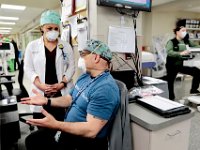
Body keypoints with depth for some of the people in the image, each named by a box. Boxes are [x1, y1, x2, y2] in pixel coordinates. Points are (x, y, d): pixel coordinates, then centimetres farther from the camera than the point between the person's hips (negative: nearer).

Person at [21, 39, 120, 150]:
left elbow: (91, 130, -30)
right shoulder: (85, 76, 4)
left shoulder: (105, 89, -28)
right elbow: (70, 99, 12)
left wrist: (55, 124, -32)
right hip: (68, 131, 8)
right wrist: (46, 101, -1)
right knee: (32, 140, 13)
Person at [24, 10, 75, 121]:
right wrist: (40, 85, -11)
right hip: (41, 93, 0)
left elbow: (71, 67, 4)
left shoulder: (66, 46, 6)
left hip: (62, 92, 0)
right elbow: (28, 68, 4)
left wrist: (62, 83, -10)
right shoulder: (32, 46, 6)